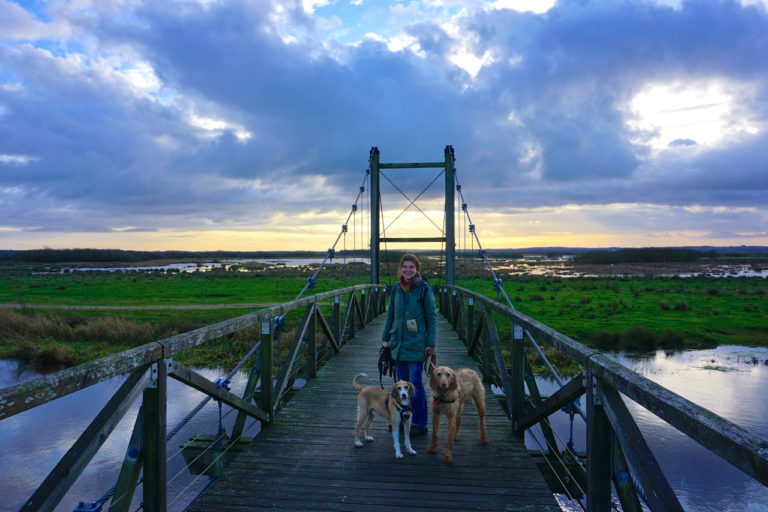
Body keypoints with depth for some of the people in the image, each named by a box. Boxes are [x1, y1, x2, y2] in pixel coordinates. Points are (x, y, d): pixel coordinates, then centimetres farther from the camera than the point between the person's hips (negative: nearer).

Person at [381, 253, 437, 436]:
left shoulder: (424, 289, -7)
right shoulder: (396, 289, 7)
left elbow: (432, 318, -5)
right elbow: (390, 315, 15)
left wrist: (430, 344, -8)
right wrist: (385, 338, 13)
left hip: (416, 344, -5)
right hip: (398, 343, 5)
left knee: (416, 384, -3)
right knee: (402, 383, 13)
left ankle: (420, 424, 10)